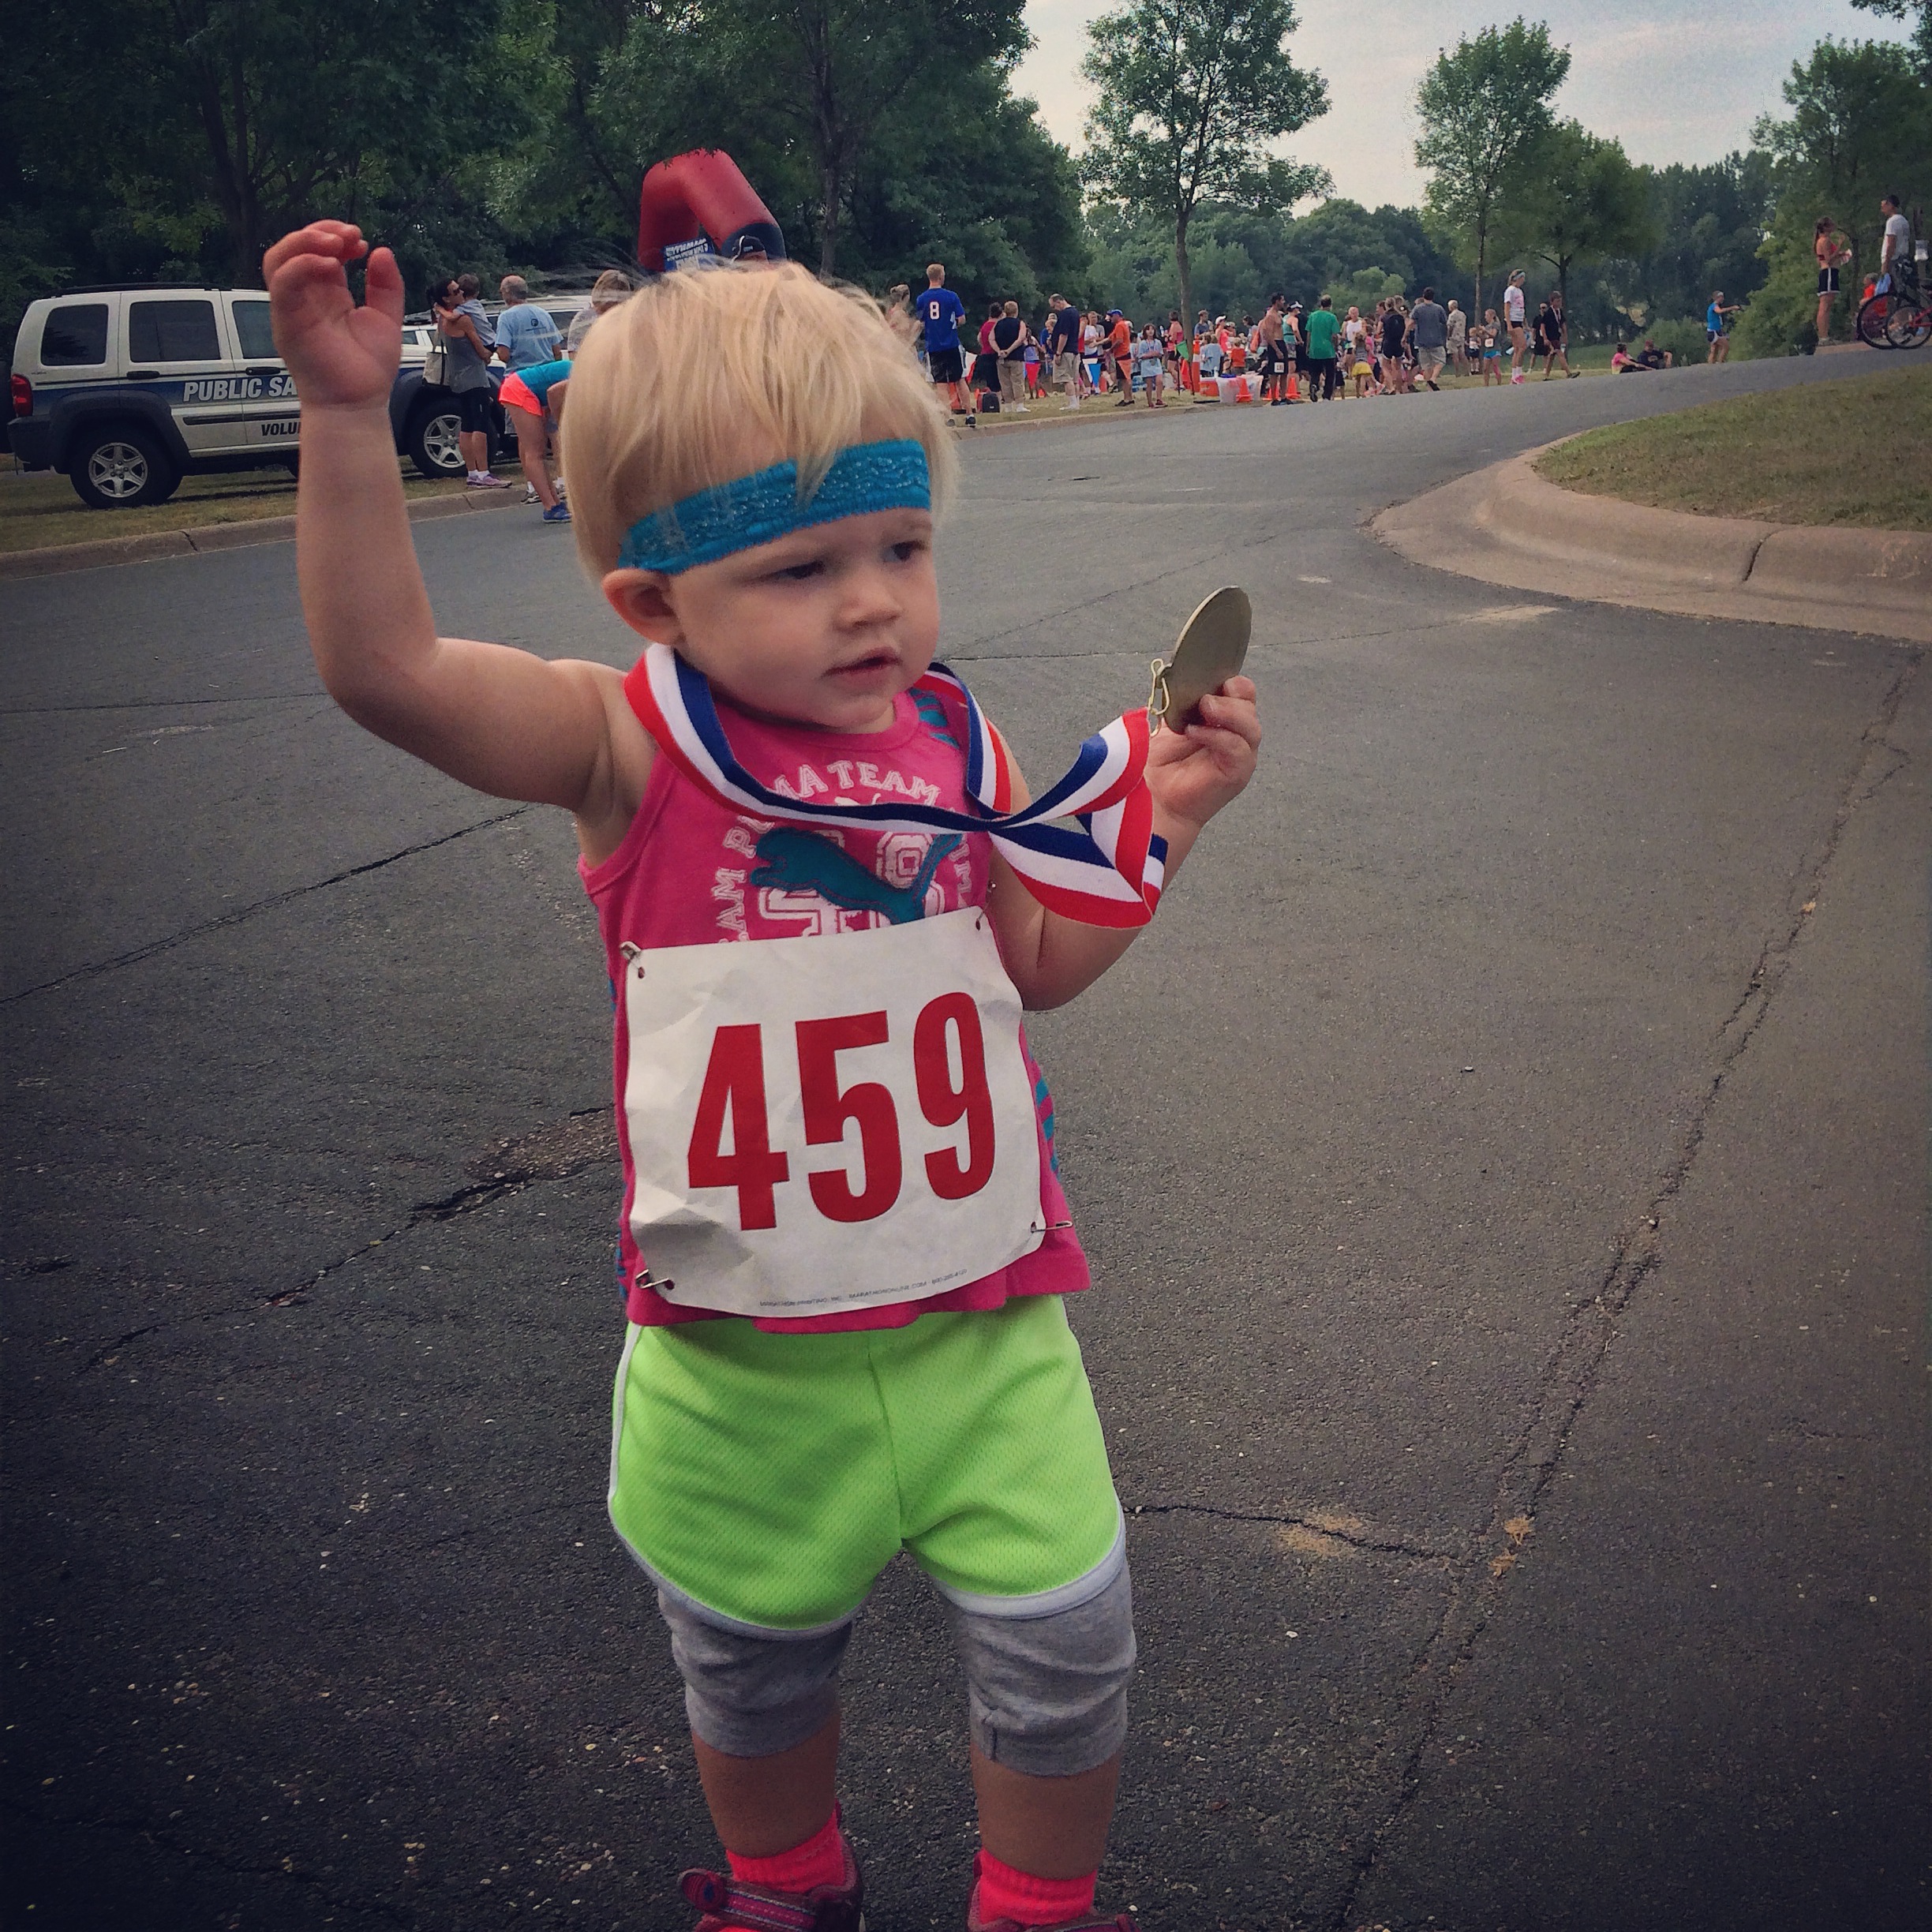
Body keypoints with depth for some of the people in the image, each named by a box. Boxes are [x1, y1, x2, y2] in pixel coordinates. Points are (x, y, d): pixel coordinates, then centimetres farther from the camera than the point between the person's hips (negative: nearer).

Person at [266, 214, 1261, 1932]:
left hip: (983, 1318, 2)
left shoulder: (949, 742, -2)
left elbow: (1039, 965, 9)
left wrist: (1160, 815, -2)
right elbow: (384, 668, -28)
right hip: (743, 1351, -2)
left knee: (1065, 1644, 8)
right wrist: (350, 418, -37)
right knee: (754, 1661, 21)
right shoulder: (635, 750, -15)